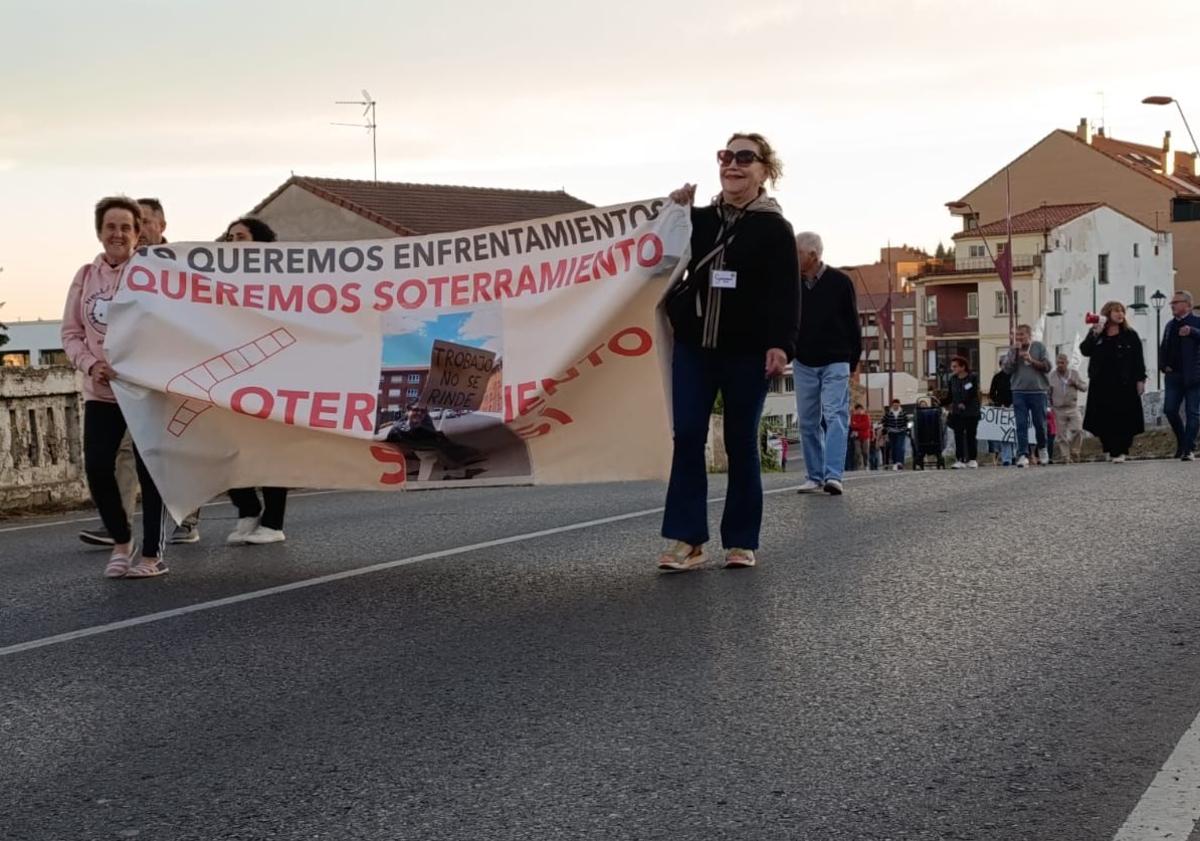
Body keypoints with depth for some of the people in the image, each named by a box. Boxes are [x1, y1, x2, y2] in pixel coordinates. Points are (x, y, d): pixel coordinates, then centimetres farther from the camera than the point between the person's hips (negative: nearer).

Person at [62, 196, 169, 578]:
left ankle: (152, 554, 13)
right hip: (100, 391, 4)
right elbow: (71, 332, 6)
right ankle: (122, 541, 22)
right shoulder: (86, 276, 5)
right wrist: (91, 365, -11)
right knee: (97, 468, -1)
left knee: (149, 469, 1)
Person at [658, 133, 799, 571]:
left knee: (741, 443, 3)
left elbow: (786, 293, -7)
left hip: (747, 351, -4)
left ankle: (741, 541, 11)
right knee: (687, 438, -4)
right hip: (694, 346, 4)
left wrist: (780, 343, -20)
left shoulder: (774, 227, 0)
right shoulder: (699, 220, 13)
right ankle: (686, 539, -2)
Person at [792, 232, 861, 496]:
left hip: (835, 363, -4)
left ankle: (833, 476, -20)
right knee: (808, 422, 5)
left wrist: (853, 362, 2)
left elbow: (852, 324, 1)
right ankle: (815, 477, 11)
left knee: (835, 417, -13)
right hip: (803, 364, 4)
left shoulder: (840, 282, -5)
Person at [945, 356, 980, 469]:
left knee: (971, 436, 2)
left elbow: (972, 394, -13)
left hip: (971, 412, -3)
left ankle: (972, 459, 10)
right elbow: (950, 396, 10)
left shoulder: (972, 378, -5)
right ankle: (960, 459, -2)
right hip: (957, 413, 3)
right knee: (958, 436, -2)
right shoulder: (952, 380, 7)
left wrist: (964, 404, -22)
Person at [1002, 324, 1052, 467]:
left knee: (1040, 423, 5)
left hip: (1038, 391, 0)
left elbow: (1047, 366, -1)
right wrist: (1015, 351, -8)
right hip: (1019, 392, 1)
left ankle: (1042, 448, 29)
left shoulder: (1039, 347, 5)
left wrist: (1031, 360, -12)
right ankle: (1022, 455, -10)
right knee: (1021, 424, -7)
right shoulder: (1013, 350, 8)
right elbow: (1007, 369, -2)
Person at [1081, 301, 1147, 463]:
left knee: (1123, 419, -4)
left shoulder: (1130, 335, 5)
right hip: (1101, 384, 2)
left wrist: (1140, 379, -3)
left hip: (1124, 384, -1)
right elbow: (1085, 351, -6)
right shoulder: (1095, 334, 9)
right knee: (1104, 419, 0)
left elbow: (1138, 359, 3)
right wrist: (1095, 334, -17)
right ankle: (1110, 449, 12)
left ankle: (1120, 451, 2)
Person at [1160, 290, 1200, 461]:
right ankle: (1181, 441, 19)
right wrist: (1163, 365, 7)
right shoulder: (1171, 325, 16)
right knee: (1169, 410, -1)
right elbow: (1163, 348, 21)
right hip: (1173, 375, 5)